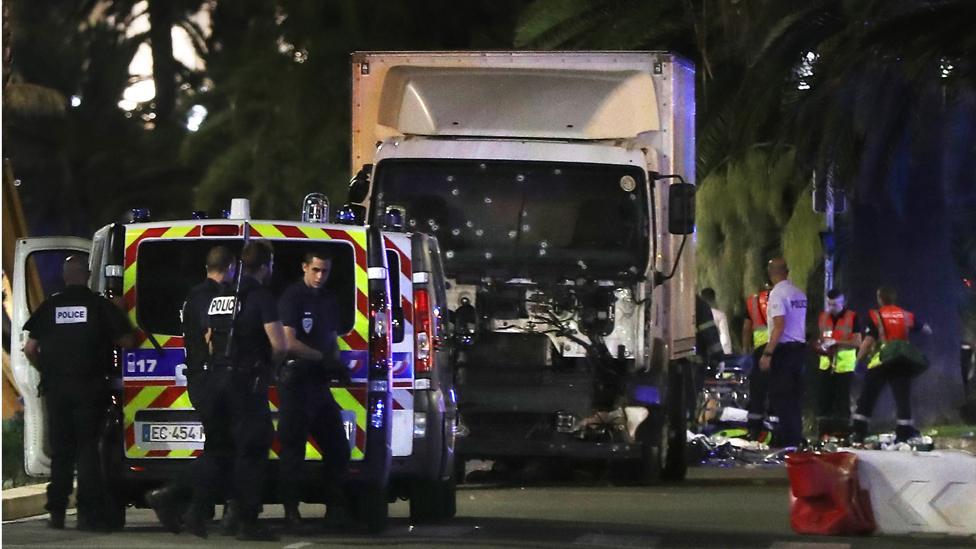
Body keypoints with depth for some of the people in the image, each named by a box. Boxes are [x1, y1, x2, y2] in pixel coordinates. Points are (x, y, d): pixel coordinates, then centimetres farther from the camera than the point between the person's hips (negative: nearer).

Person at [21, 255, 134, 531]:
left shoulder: (49, 307, 5)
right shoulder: (100, 305, -3)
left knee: (60, 449, 10)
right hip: (89, 388, -3)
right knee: (87, 448, -1)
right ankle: (89, 512, -8)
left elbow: (30, 348, 5)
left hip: (56, 387, 3)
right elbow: (127, 341, -2)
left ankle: (56, 512, 11)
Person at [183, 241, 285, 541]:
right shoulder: (260, 296, -10)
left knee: (215, 449, 14)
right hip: (247, 381, -7)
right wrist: (269, 363, 4)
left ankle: (197, 512, 7)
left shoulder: (220, 296, 14)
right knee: (251, 451, -2)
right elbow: (279, 345, -16)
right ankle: (248, 523, -2)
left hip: (216, 378, 7)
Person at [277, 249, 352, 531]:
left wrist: (336, 365, 4)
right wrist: (323, 358, -17)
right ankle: (291, 511, -4)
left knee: (337, 447, 8)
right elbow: (289, 343, -15)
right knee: (293, 446, -6)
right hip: (296, 378, -8)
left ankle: (335, 508, 15)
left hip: (319, 381, 8)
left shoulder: (328, 300, 17)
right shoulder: (292, 297, -7)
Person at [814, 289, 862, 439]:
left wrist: (836, 342, -19)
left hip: (844, 366, -5)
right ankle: (823, 433, 8)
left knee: (842, 401, -2)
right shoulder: (823, 317, 11)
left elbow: (857, 342, -10)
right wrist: (820, 346, -3)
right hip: (826, 364, 5)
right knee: (823, 399, 2)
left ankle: (842, 434, 2)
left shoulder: (852, 318, -4)